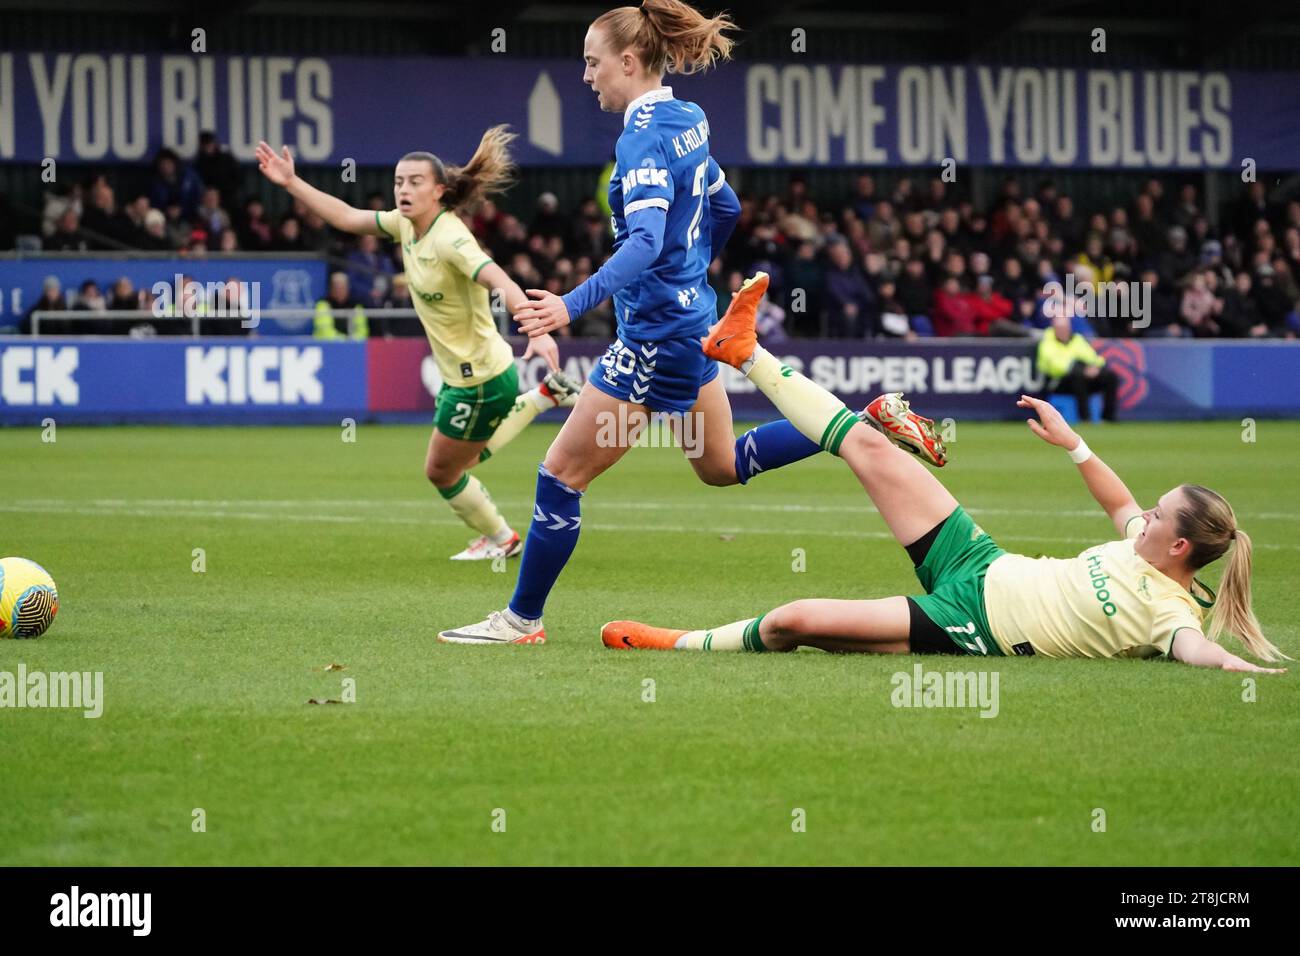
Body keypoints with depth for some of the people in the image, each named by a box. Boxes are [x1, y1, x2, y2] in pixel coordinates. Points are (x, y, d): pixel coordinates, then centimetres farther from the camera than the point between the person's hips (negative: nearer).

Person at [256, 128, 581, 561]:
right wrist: (291, 182, 5)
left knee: (441, 471, 9)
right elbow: (346, 217, 10)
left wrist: (537, 331, -54)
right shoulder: (406, 224, -1)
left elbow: (501, 283, -39)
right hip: (462, 374, 9)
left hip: (481, 379, -9)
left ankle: (499, 538, 33)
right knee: (461, 459, 29)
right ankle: (544, 395, 33)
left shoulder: (449, 238, -27)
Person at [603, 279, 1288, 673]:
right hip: (982, 564, 8)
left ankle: (684, 645, 13)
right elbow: (1121, 505, 24)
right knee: (866, 445, 6)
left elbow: (1193, 646, -42)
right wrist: (1072, 443, 20)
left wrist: (1235, 663, -62)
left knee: (797, 621, -15)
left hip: (965, 626, -8)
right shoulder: (1144, 548, 2)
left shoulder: (1169, 609, -21)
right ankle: (746, 354, 22)